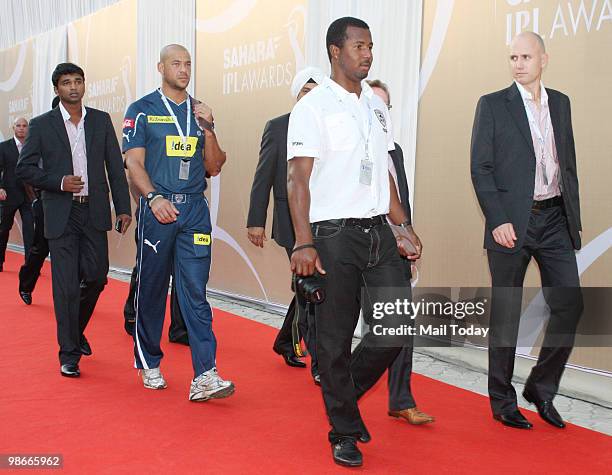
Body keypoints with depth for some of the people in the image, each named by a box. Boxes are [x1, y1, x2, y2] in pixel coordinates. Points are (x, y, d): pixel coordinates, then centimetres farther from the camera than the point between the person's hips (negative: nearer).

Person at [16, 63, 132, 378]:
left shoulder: (101, 120, 7)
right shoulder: (41, 125, 2)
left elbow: (115, 166, 6)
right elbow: (24, 168, 2)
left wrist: (123, 208, 0)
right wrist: (59, 182, -13)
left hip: (94, 212, 2)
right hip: (61, 214, -2)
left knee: (96, 276, 6)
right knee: (66, 285, -1)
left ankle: (76, 329, 35)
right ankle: (69, 353, 11)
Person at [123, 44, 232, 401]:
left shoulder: (200, 112, 14)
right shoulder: (142, 110, 4)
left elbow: (213, 168, 12)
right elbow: (134, 162, -4)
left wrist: (208, 130, -3)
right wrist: (154, 197, -20)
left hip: (195, 209, 2)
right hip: (157, 208, -2)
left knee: (195, 290, -5)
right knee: (152, 288, 8)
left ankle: (205, 376, -9)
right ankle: (149, 363, 25)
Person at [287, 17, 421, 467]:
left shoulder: (376, 105, 14)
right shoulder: (313, 107, -5)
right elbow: (298, 180, -10)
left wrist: (404, 226, 13)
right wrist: (304, 243, -17)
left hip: (378, 230, 6)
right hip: (334, 233, -6)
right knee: (335, 338, 2)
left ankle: (346, 392, 28)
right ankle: (344, 432, 19)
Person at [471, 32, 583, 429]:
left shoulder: (561, 103, 13)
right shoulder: (493, 105, -1)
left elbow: (569, 163, 15)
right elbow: (481, 169, -6)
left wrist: (573, 217, 9)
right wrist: (498, 221, -15)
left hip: (555, 219, 5)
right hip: (512, 223, -4)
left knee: (570, 304, 1)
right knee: (506, 314, 3)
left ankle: (541, 387, 20)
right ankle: (503, 401, 17)